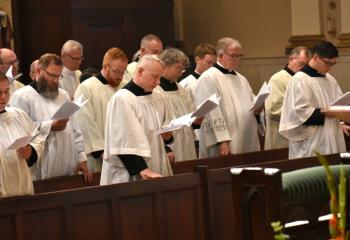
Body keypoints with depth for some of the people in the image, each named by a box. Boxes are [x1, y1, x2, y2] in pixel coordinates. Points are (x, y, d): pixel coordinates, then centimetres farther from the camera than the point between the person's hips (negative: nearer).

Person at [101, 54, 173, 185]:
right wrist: (143, 170, -24)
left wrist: (167, 135, -1)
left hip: (157, 171, 7)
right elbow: (124, 142, -19)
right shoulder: (121, 99, -13)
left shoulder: (158, 98, 11)